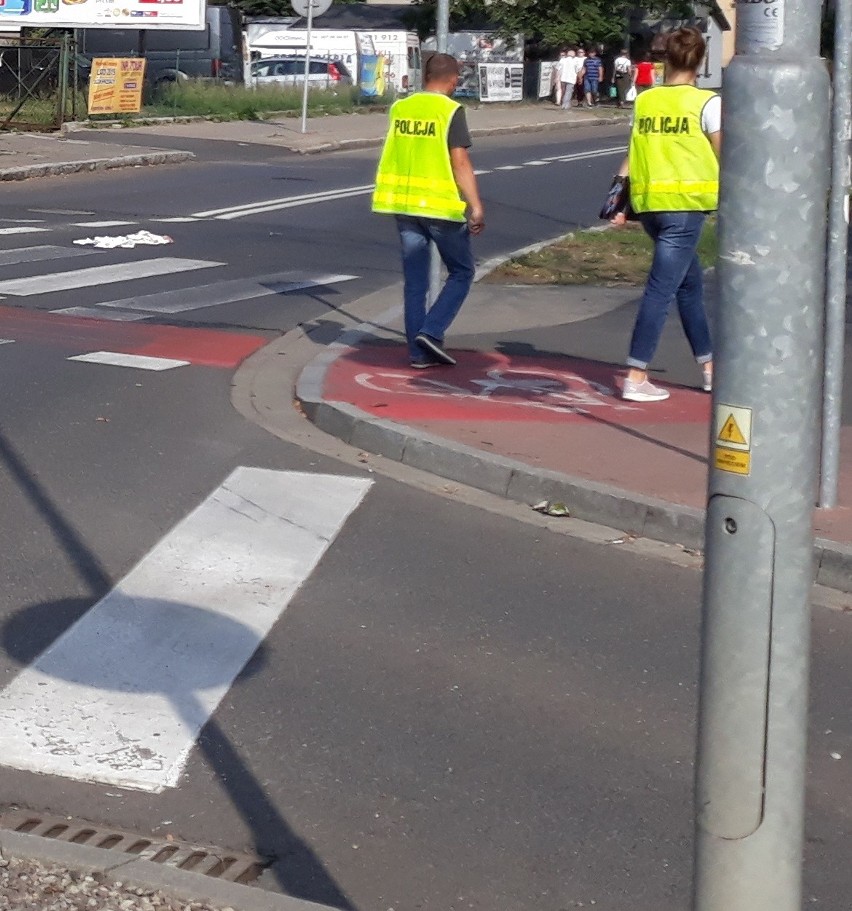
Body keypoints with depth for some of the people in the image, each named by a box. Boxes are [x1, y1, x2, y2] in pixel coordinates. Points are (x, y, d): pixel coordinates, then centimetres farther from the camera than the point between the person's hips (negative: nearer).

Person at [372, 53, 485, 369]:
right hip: (440, 205, -5)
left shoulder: (401, 108, 8)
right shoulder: (450, 111, -9)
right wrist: (476, 206, -13)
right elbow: (460, 162, -14)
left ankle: (419, 351, 10)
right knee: (462, 272, 10)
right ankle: (431, 332, -5)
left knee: (414, 280, 10)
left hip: (403, 204, 5)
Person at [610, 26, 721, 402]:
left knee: (690, 282, 19)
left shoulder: (645, 100, 8)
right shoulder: (707, 103, -5)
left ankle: (709, 368, 27)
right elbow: (725, 159, -3)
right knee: (662, 289, -4)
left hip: (647, 202, 6)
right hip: (685, 202, -6)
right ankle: (636, 378, -5)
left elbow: (632, 156, 6)